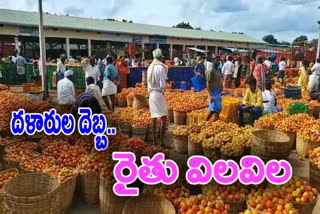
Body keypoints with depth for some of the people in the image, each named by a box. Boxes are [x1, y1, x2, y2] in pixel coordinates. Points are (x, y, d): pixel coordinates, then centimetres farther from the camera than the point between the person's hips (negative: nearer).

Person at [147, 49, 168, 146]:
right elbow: (162, 84, -13)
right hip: (158, 93, -7)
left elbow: (148, 82, 10)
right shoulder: (161, 67, -12)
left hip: (151, 94, 7)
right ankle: (161, 142, -7)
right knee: (163, 118, -3)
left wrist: (150, 92, 17)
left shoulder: (150, 67, 8)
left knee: (154, 119, 10)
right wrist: (162, 89, 6)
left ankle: (154, 142, 14)